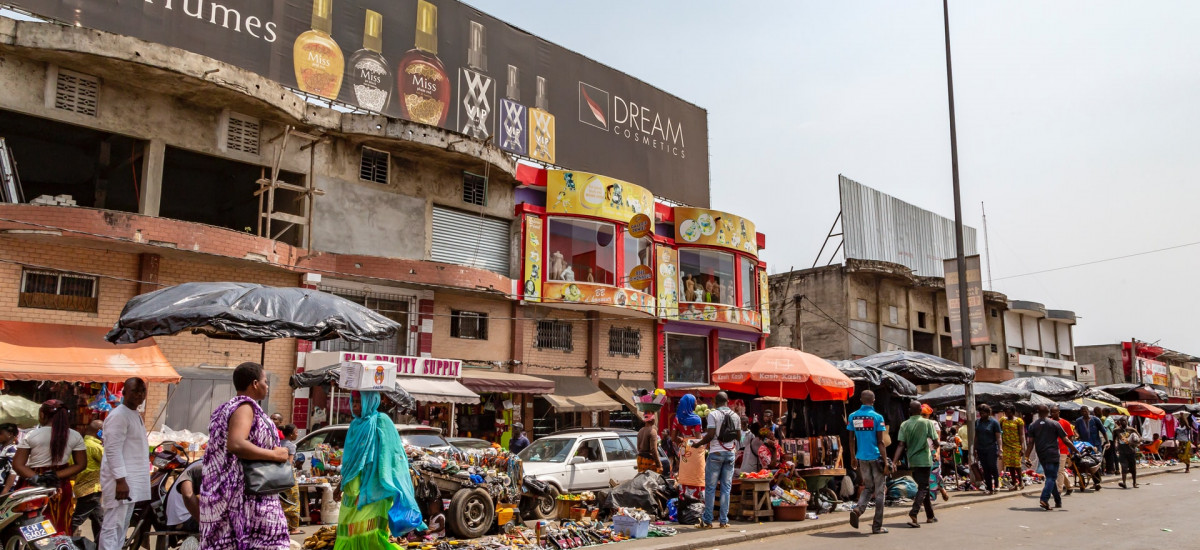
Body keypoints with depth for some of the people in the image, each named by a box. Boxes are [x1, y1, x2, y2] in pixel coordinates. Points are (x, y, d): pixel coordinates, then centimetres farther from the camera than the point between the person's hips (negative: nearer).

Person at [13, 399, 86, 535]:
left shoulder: (31, 436, -8)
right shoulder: (75, 436, -2)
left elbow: (17, 464, -11)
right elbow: (81, 464, -2)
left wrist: (35, 478, -12)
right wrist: (56, 476, -7)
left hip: (33, 487, -2)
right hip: (61, 487, 2)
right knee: (61, 529, 10)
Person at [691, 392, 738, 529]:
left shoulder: (713, 414, -8)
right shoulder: (735, 416, 6)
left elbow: (711, 435, -15)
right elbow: (737, 436, 10)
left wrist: (698, 444, -2)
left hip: (716, 453, -4)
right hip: (730, 453, 4)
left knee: (710, 487, 2)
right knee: (726, 488, 7)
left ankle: (707, 520, 4)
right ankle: (724, 521, 8)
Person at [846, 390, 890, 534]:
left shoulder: (852, 417, 3)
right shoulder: (877, 417, -10)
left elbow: (851, 439, 8)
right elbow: (880, 442, -11)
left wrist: (853, 457, 18)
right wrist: (885, 462, -7)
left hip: (861, 458, 4)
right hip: (876, 457, -4)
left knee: (868, 487, 18)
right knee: (880, 491, 6)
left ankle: (857, 509, -8)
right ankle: (877, 526, 9)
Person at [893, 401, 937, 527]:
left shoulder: (904, 424, 0)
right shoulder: (927, 423, -7)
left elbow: (901, 445, -8)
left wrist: (895, 460, -11)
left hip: (912, 460, 4)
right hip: (924, 460, -4)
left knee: (923, 486, 18)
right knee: (923, 488, -2)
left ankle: (930, 516, 28)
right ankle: (913, 514, -22)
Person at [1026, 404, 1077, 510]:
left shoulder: (1032, 425, 5)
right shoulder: (1055, 424, -1)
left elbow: (1030, 443, -1)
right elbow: (1065, 440, -1)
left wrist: (1027, 456, 1)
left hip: (1041, 456, 3)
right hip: (1053, 455, -3)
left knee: (1050, 477, 16)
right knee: (1051, 478, -6)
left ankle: (1058, 501, 22)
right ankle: (1044, 499, -23)